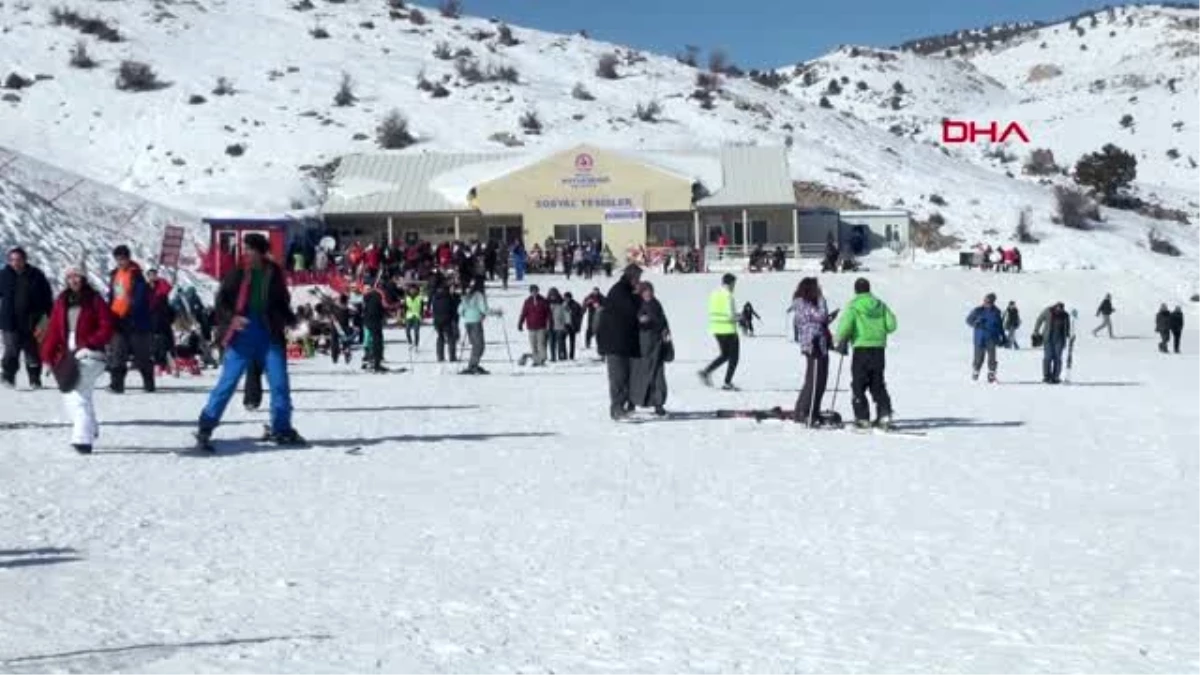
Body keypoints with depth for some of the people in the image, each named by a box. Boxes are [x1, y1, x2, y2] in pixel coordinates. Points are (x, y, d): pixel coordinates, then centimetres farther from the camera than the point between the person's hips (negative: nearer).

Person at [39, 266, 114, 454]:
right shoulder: (61, 302, 13)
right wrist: (48, 357, 3)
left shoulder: (95, 300, -2)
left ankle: (83, 438, -22)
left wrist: (88, 343, -18)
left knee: (77, 395, -19)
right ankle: (90, 429, 35)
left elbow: (106, 328, -7)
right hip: (68, 355, 6)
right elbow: (53, 330, 10)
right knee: (70, 396, 14)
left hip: (89, 354, -6)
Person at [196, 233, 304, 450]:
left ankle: (281, 429, 18)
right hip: (242, 336, -2)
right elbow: (221, 300, -2)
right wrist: (231, 317, -20)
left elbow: (282, 302, 15)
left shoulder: (274, 273, 4)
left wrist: (291, 319, -3)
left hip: (270, 336, 2)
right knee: (227, 382, -4)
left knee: (280, 384, 3)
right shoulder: (238, 272, -3)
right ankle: (205, 428, 2)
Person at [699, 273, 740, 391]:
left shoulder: (714, 294, 7)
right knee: (733, 357, 7)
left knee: (724, 355, 21)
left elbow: (711, 313, 11)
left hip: (716, 329, 8)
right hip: (728, 330, -8)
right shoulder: (728, 296, -16)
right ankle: (727, 383, 7)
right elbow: (731, 315, -22)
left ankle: (706, 372, 7)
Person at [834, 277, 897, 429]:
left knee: (858, 385, 5)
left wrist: (841, 342, -1)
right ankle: (884, 415, 6)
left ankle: (862, 418, 2)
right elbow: (891, 325, 3)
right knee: (878, 384, 15)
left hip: (861, 349, -4)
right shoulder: (880, 305, 7)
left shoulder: (854, 306, -6)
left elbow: (845, 325, -18)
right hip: (879, 348, 4)